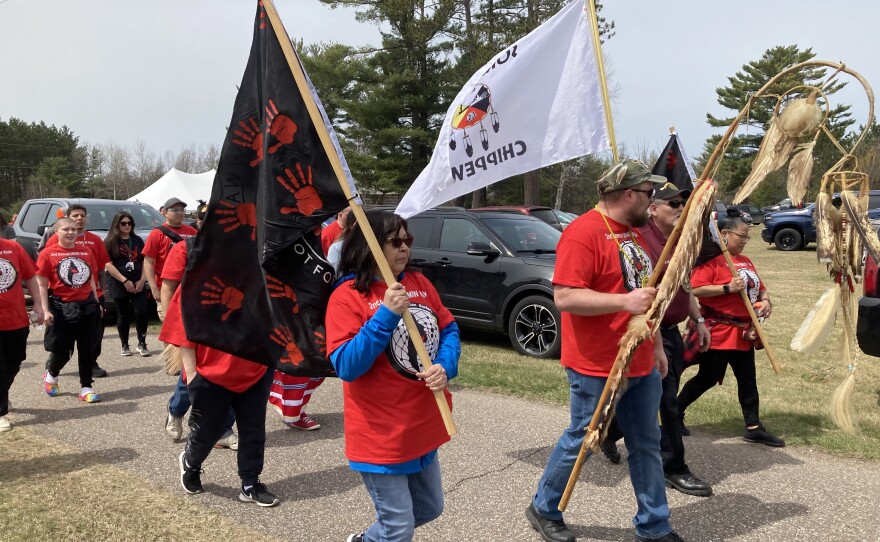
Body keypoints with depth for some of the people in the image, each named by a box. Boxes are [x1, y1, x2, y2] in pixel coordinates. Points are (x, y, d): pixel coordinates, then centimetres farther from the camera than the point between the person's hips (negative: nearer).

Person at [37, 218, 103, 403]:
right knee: (62, 349, 4)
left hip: (86, 306, 4)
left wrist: (96, 303, 14)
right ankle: (51, 375, 35)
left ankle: (86, 388, 13)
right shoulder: (47, 254, -6)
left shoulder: (85, 252, 7)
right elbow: (42, 285, -6)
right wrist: (45, 310, -12)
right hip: (62, 307, -3)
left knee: (87, 349, 4)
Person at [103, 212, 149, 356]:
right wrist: (125, 281, -12)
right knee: (124, 315, 4)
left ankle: (142, 344, 5)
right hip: (119, 285, -2)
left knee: (141, 312, -8)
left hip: (138, 284, 2)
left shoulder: (137, 240, 11)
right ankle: (125, 346, 17)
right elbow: (108, 265, -7)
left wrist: (142, 280, -4)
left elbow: (144, 261, 10)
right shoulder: (110, 242, 0)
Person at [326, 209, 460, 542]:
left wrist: (445, 368, -14)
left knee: (429, 508, 23)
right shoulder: (347, 296, -15)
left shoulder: (419, 283, 4)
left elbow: (449, 329, 7)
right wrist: (386, 314, -28)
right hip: (381, 433, -7)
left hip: (424, 426, 7)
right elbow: (346, 366, -21)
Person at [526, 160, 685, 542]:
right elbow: (564, 297, -25)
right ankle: (544, 509, 28)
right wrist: (624, 301, -31)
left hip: (641, 364, 9)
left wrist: (655, 344, 20)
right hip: (597, 368, -8)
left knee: (646, 444, 14)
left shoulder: (632, 231, 12)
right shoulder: (582, 233, -18)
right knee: (580, 442, 7)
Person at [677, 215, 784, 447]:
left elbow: (760, 287, 21)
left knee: (748, 379, 10)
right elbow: (696, 289, -22)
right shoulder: (711, 259, -12)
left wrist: (766, 301, 0)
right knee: (708, 378, 1)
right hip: (718, 331, -8)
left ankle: (754, 428, 18)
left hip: (743, 332, 8)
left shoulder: (745, 261, 15)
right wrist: (727, 288, -25)